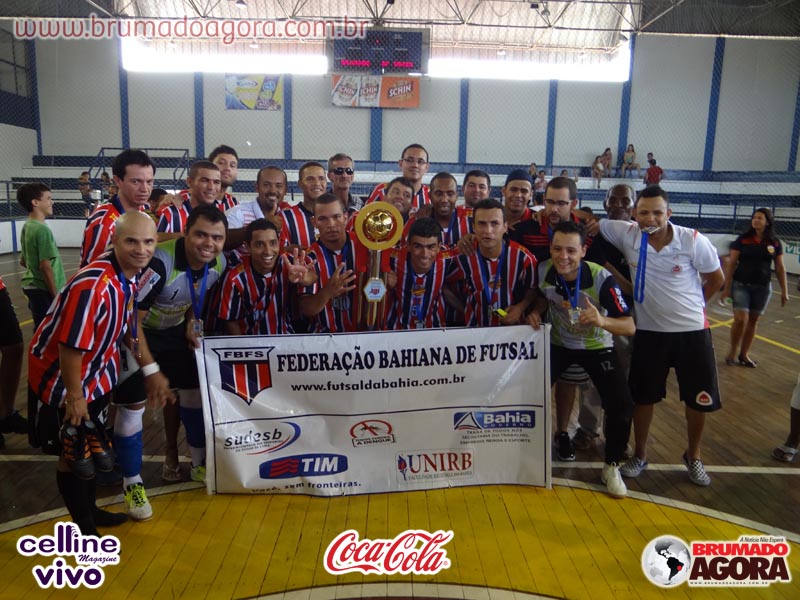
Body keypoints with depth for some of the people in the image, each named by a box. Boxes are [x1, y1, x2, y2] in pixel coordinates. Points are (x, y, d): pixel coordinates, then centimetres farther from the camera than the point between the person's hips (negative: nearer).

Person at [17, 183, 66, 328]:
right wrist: (56, 296, -16)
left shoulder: (26, 227, 9)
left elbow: (23, 261, 18)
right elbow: (46, 266, -21)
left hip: (32, 287, 9)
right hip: (44, 290, -9)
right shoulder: (42, 229, -18)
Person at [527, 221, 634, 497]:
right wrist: (537, 311, -16)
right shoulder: (543, 272, -18)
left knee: (621, 406, -16)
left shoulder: (601, 278, -28)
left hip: (597, 347, -2)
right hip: (558, 344, 2)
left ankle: (611, 466, 9)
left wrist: (602, 321, -48)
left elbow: (630, 326, -28)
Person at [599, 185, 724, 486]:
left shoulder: (693, 240, -13)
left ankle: (693, 457, 33)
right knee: (643, 396, 11)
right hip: (649, 331, 1)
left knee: (699, 399, 9)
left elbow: (716, 278, 2)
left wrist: (692, 303, 11)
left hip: (692, 330, -1)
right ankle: (640, 455, 31)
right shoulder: (627, 234, -10)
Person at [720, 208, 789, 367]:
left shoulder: (775, 243, 1)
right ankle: (732, 351, 10)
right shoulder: (742, 239, -5)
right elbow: (731, 264, -4)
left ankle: (744, 354, 22)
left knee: (753, 321, 8)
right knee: (741, 319, -12)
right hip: (741, 285, -2)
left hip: (763, 288, 2)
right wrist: (726, 287, -7)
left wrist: (784, 291, 5)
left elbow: (780, 268, 6)